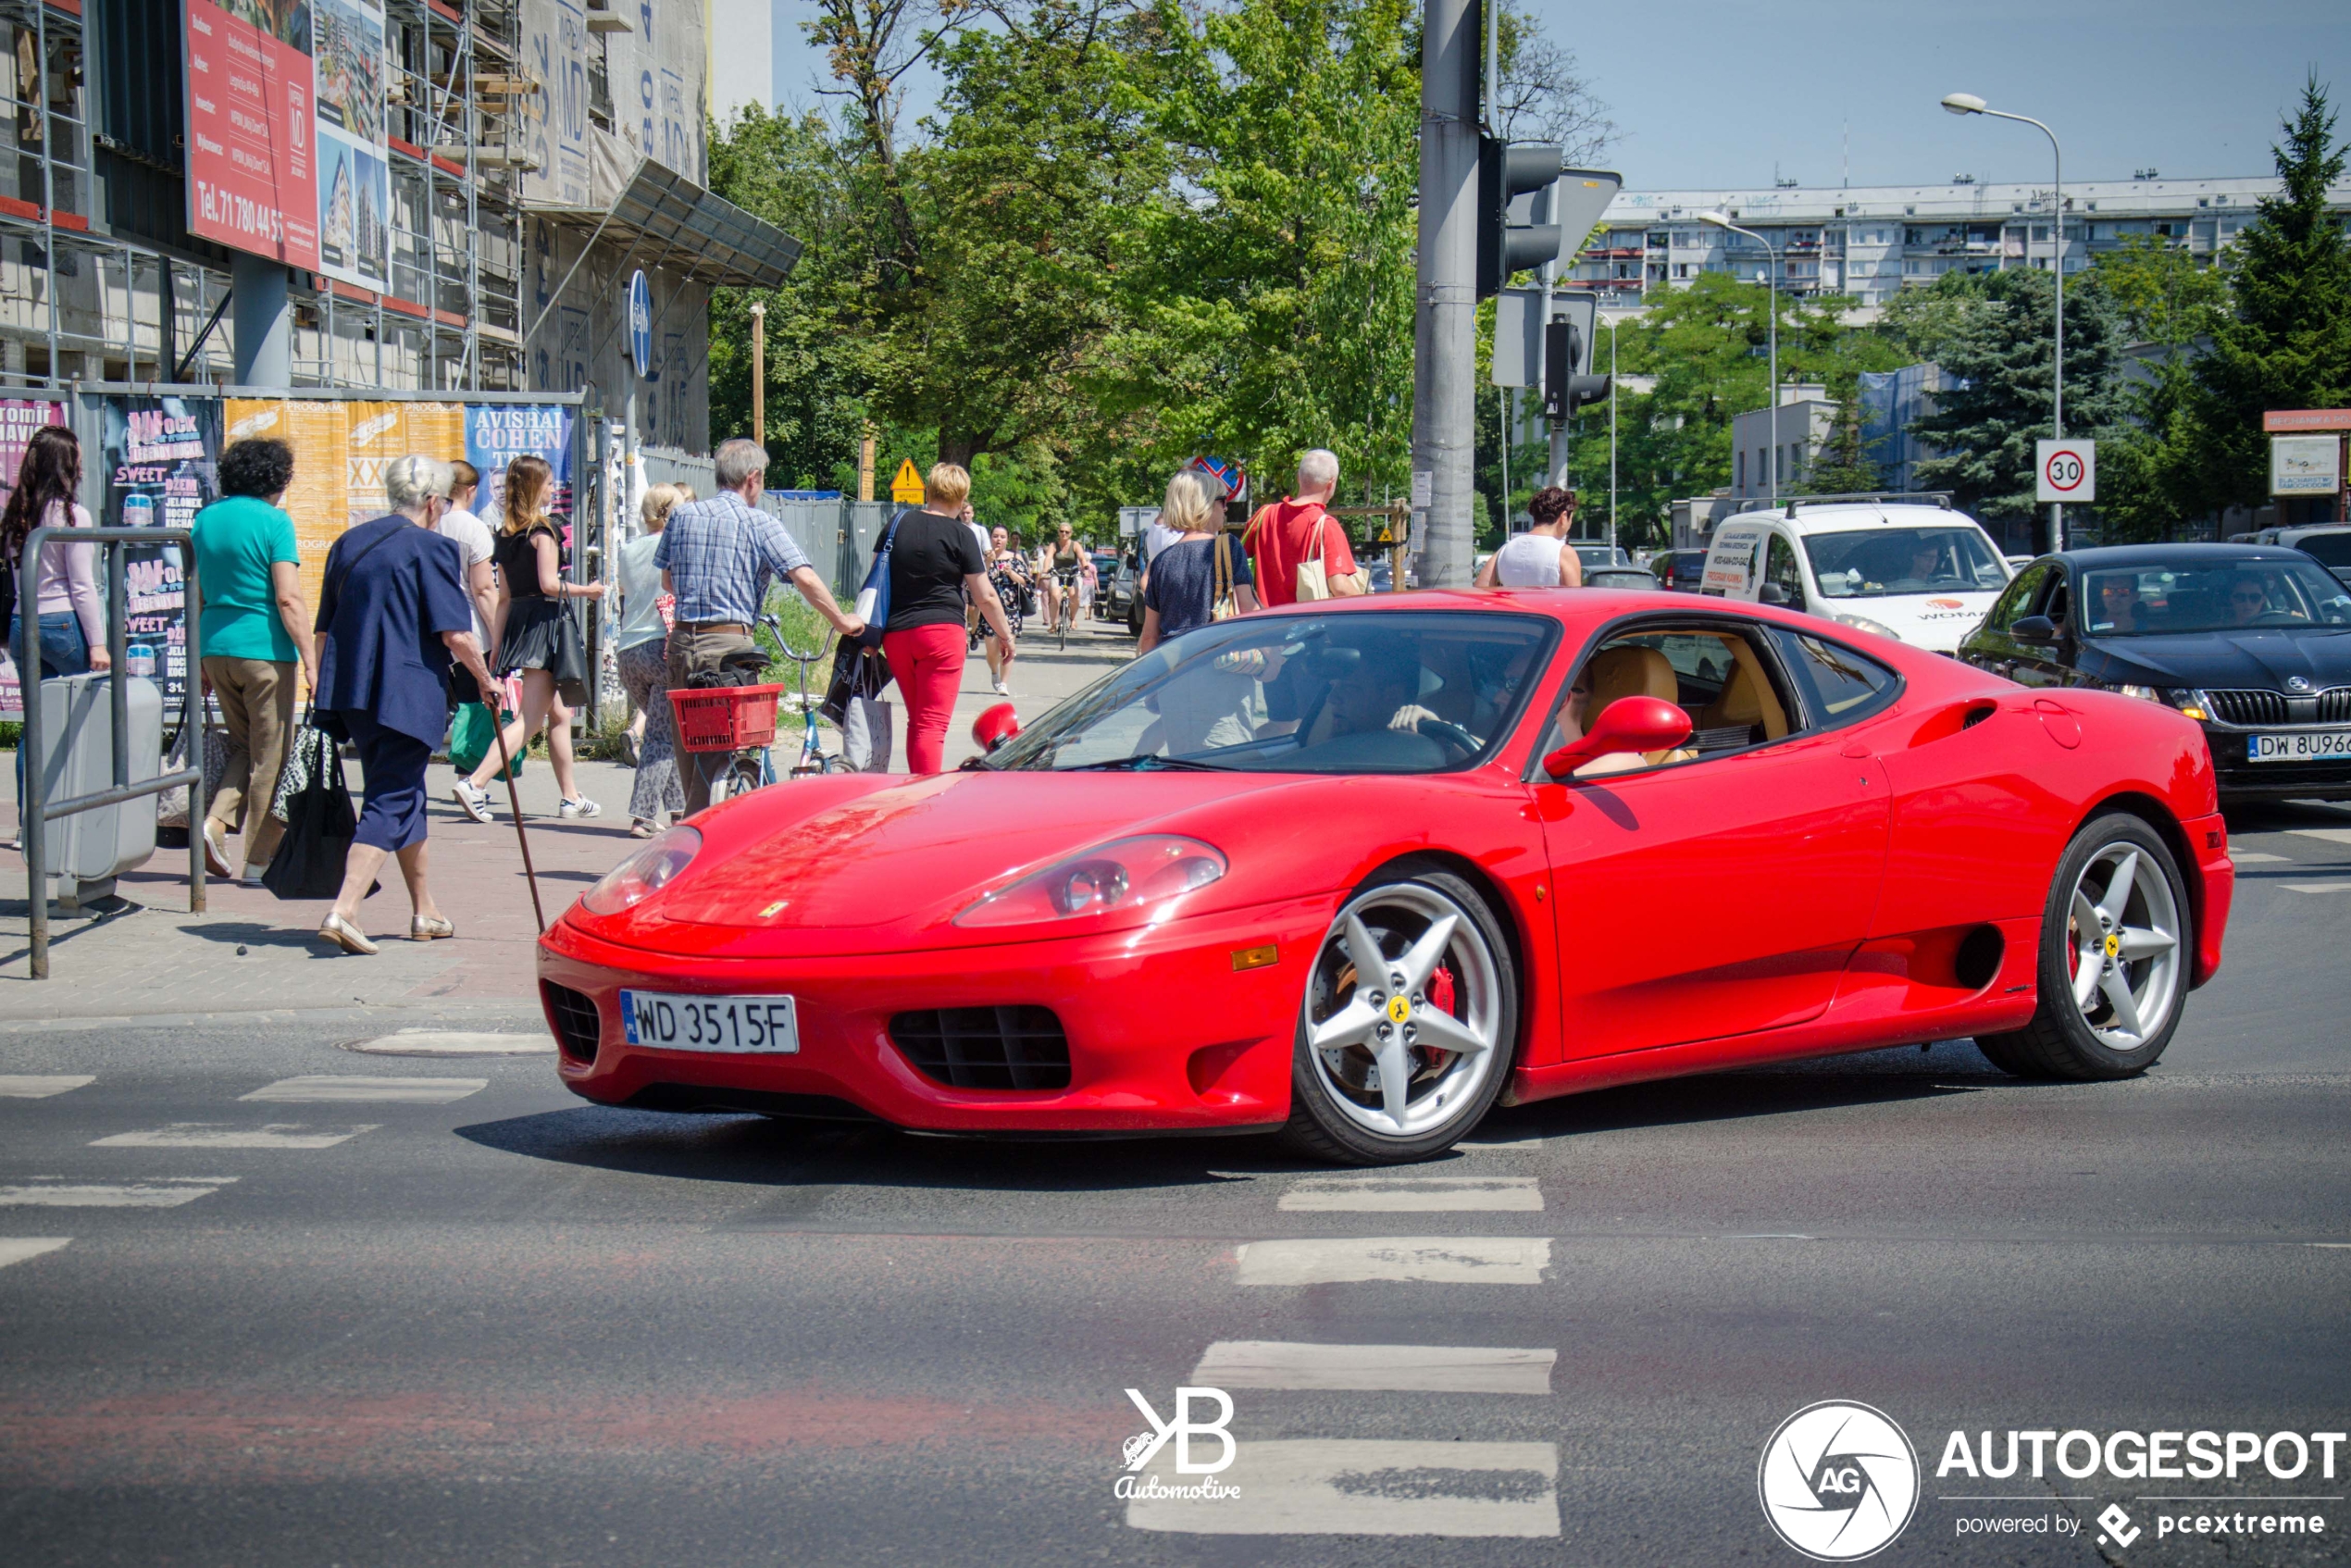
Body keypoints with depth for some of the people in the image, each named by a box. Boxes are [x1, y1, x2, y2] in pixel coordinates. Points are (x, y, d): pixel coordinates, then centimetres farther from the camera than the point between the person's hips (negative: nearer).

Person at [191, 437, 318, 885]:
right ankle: (259, 859, 6)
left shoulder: (206, 518, 9)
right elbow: (288, 599, -16)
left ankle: (215, 822, -1)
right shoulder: (273, 521, -10)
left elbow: (197, 595, 14)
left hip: (215, 646, 6)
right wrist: (311, 660, -15)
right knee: (269, 756, 4)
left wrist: (200, 660, 20)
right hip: (265, 648, -6)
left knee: (243, 745, 21)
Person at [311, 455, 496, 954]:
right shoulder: (431, 548, -8)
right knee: (392, 802, -5)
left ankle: (425, 912, 28)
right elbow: (456, 635, -13)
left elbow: (324, 630, 17)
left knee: (403, 795, 19)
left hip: (349, 689, 7)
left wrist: (331, 695, 25)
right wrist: (484, 680, 3)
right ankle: (344, 910, -18)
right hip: (407, 697, -7)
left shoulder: (349, 543, 13)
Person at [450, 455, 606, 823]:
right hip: (546, 622, -8)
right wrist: (587, 591, -2)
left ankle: (571, 797, 20)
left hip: (519, 624, 8)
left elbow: (503, 595, 13)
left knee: (559, 714, 16)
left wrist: (497, 645, 15)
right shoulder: (542, 530, -11)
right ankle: (475, 783, -19)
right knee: (529, 719, -9)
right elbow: (549, 584, -18)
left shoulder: (506, 533, 11)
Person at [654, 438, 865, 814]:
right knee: (720, 744, -2)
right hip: (728, 643, -5)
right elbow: (804, 577, -14)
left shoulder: (683, 516, 10)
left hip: (682, 642, 5)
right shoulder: (760, 524, -4)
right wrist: (842, 622, -4)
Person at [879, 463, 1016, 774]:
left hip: (895, 633, 5)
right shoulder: (960, 535, -5)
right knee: (932, 724, -7)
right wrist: (1006, 636, 9)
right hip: (941, 631, -5)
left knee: (916, 720, 19)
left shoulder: (897, 524, 8)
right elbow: (985, 597, -4)